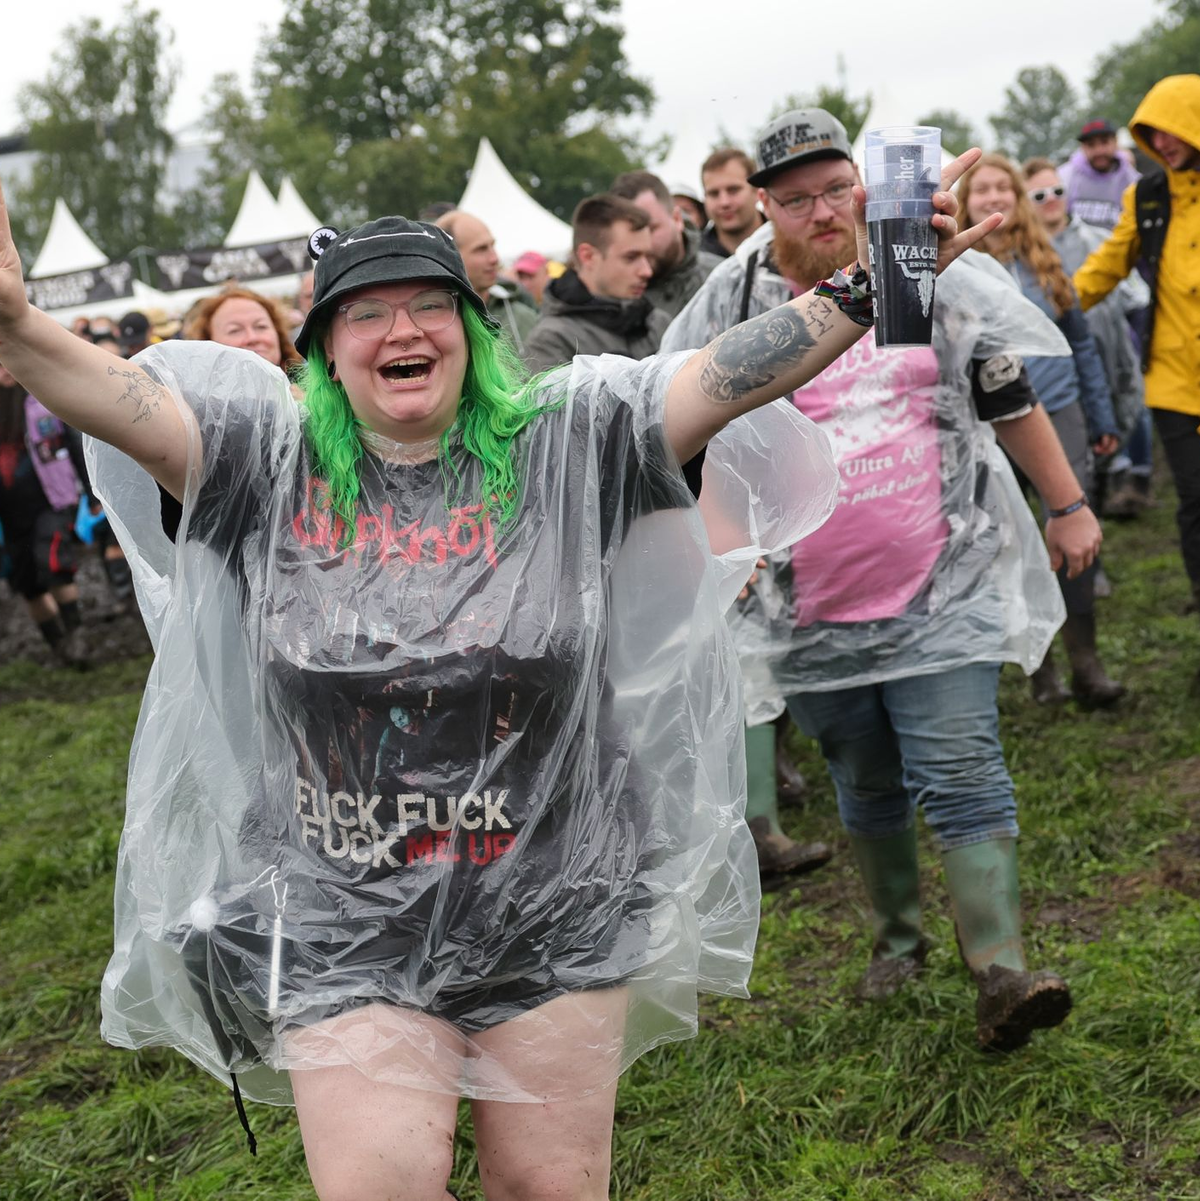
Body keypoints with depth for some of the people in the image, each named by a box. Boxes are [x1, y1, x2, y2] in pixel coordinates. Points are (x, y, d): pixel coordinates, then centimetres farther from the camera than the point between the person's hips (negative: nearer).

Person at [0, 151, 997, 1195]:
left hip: (554, 911, 1)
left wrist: (871, 288, -19)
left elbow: (728, 373, -9)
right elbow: (118, 397, -13)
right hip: (345, 922, 0)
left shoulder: (563, 442, -2)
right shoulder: (268, 459, -1)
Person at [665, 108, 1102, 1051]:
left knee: (965, 777, -9)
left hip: (941, 590, -1)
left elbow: (1011, 399, 10)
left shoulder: (934, 275, 1)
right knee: (868, 786, 15)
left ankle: (1002, 976, -11)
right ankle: (897, 938, 36)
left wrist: (1068, 506, 11)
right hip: (813, 611, 1)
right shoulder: (733, 307, -2)